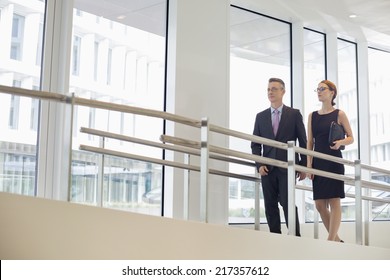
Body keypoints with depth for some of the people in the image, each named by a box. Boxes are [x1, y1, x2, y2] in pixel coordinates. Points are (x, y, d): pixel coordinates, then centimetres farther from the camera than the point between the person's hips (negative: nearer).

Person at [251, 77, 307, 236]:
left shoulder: (294, 114, 6)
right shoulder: (261, 116, 14)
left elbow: (303, 141, 6)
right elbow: (255, 144, 12)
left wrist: (303, 166, 1)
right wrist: (259, 165, -2)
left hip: (287, 167, -3)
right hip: (267, 168, 3)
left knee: (287, 203, -11)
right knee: (270, 206, 2)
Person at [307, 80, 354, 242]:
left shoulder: (339, 114, 2)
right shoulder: (312, 116, 13)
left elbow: (351, 138, 4)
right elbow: (310, 142, 10)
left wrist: (340, 142, -18)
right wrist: (309, 164, 1)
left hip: (334, 162, -5)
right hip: (318, 163, 5)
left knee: (334, 202, -8)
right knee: (320, 205, 2)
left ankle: (330, 240, -10)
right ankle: (336, 239, 14)